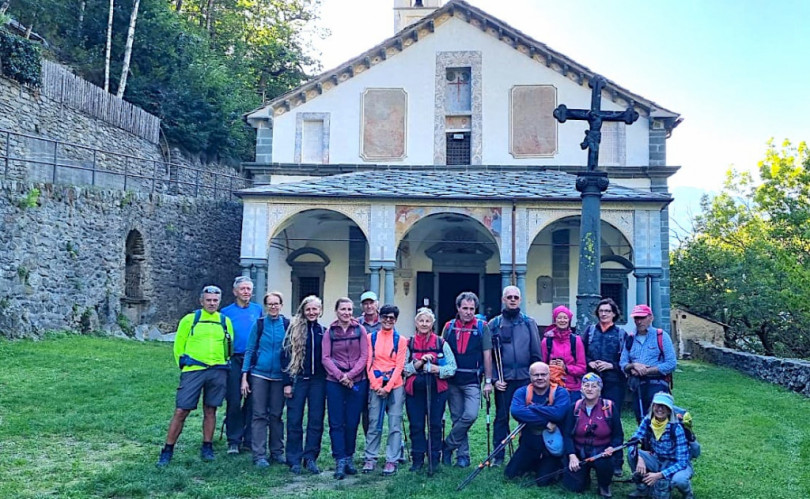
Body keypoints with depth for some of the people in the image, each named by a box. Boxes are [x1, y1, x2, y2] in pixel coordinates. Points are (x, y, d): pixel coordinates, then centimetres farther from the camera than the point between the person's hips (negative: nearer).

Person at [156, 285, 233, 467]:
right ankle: (167, 450, 7)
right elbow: (179, 346, 7)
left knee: (210, 410, 9)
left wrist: (222, 364, 9)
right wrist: (184, 365, 5)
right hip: (193, 370, -2)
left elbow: (230, 346, 16)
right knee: (181, 411, -3)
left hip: (218, 372, 2)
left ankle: (207, 448, 21)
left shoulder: (225, 321, 9)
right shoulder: (190, 319, 2)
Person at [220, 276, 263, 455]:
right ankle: (234, 441, 10)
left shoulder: (258, 309, 9)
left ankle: (249, 439, 15)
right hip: (234, 360, -1)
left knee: (252, 401, 4)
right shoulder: (226, 312, 5)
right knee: (234, 401, 0)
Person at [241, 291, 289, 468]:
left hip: (279, 376, 1)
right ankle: (259, 455, 5)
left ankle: (277, 452, 19)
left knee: (276, 415, 8)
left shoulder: (287, 325, 0)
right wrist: (244, 377, -1)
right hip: (259, 374, -1)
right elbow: (250, 350, 3)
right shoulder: (259, 324, 0)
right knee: (259, 415, 1)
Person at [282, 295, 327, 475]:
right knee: (294, 421, 1)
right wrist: (287, 382, -8)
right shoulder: (294, 329, 1)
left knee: (316, 421, 4)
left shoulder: (323, 331, 9)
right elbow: (287, 355, -2)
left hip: (318, 380, 2)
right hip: (298, 379, -2)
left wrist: (328, 380, 2)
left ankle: (310, 458, 13)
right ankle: (294, 460, 12)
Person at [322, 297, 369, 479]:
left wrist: (351, 375, -11)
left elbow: (364, 356, -1)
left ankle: (349, 458, 18)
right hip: (334, 382, 0)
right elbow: (325, 358, -1)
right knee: (336, 422, -2)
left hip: (357, 381, 0)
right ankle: (340, 461, 2)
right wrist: (340, 375, -13)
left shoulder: (360, 330, 3)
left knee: (352, 422, 5)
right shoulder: (329, 332, 3)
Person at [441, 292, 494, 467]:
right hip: (452, 380, 2)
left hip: (472, 381, -2)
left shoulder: (482, 327, 0)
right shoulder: (449, 327, 6)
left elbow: (487, 355, 0)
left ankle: (447, 445, 2)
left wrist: (488, 381, -3)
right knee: (457, 418, 6)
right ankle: (463, 455, 17)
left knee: (470, 415, -16)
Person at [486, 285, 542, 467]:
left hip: (526, 378, 1)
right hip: (503, 379, -1)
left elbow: (536, 353, 5)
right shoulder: (494, 324, 4)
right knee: (501, 417, 4)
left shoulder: (529, 323, 6)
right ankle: (498, 456, 13)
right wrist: (494, 378, -5)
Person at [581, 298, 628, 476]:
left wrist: (611, 365, -11)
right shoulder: (590, 330, 10)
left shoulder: (621, 333, 4)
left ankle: (616, 462, 3)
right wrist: (590, 362, -7)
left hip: (614, 382, -2)